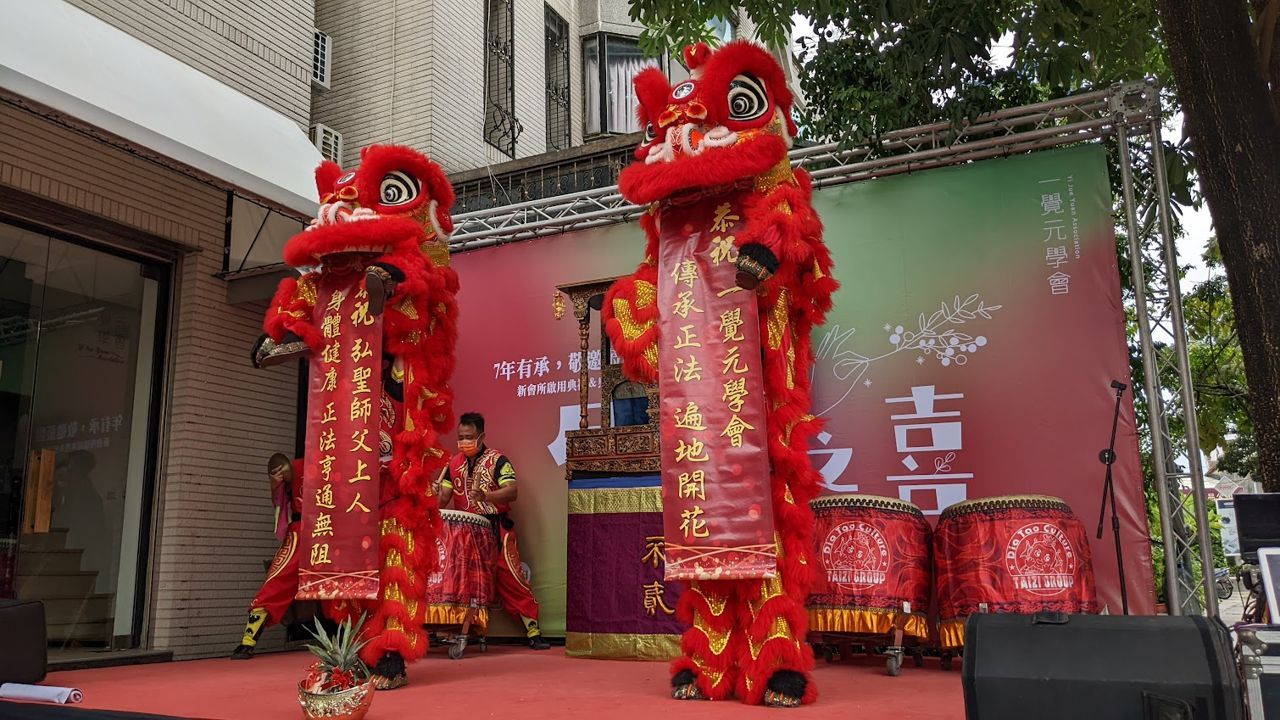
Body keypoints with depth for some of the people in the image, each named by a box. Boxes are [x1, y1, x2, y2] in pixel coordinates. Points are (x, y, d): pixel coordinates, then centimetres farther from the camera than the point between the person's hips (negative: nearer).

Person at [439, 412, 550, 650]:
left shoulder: (497, 460, -6)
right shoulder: (454, 464, 11)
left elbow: (512, 491, -18)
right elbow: (443, 496, 8)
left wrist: (486, 496, -36)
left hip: (496, 527, -5)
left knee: (509, 577, -8)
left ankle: (533, 632, -3)